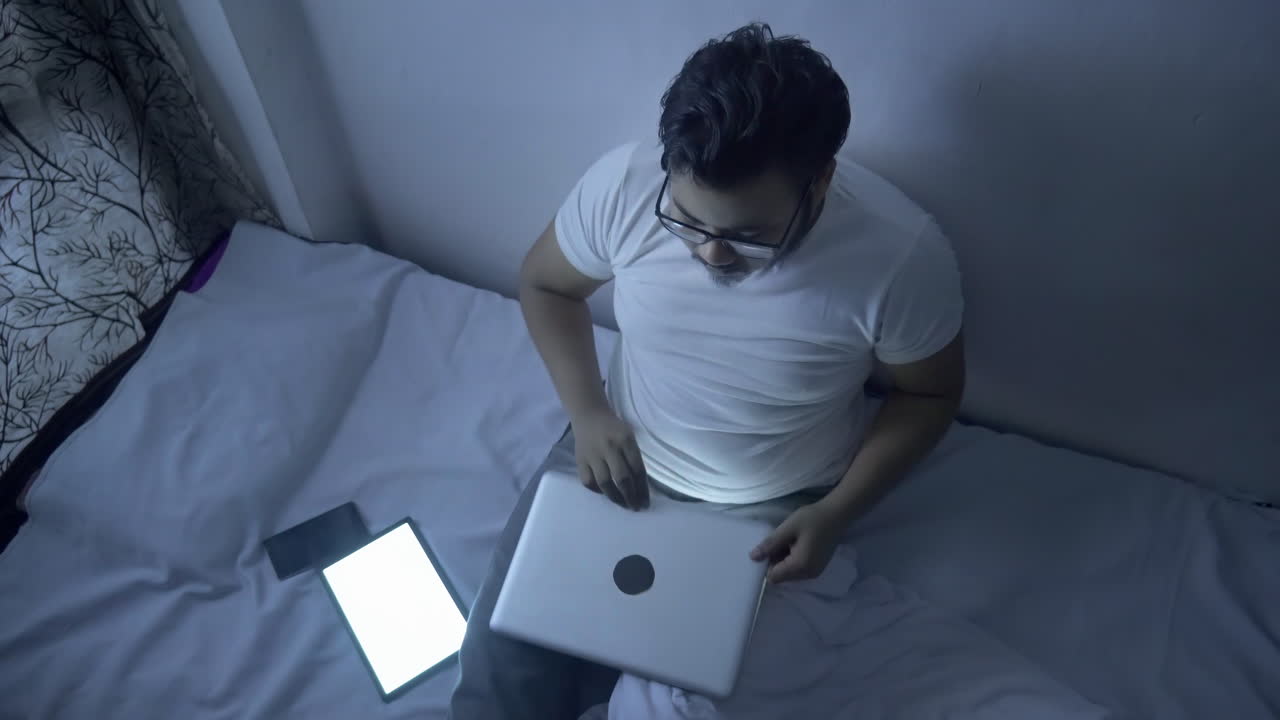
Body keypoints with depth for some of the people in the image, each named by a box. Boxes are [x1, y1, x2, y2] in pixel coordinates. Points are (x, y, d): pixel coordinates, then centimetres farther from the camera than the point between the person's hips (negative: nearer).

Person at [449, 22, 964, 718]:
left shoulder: (903, 252, -25)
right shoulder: (623, 184, -21)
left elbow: (929, 393, -6)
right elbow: (544, 284, -1)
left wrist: (835, 514, -16)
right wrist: (586, 411, -14)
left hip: (777, 510, -1)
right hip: (621, 463, 2)